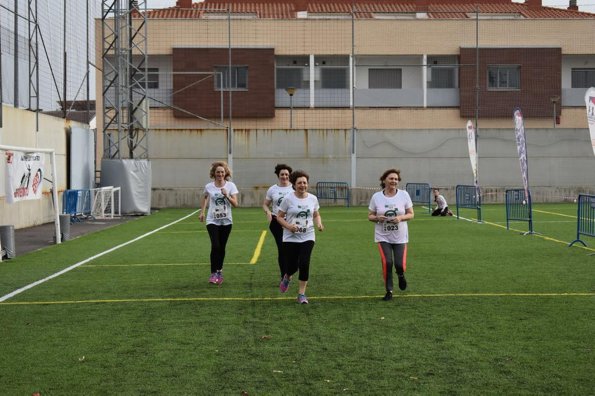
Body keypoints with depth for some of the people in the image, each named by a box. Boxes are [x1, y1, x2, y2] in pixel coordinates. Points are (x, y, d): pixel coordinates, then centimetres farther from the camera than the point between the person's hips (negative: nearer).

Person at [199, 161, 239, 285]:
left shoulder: (231, 186, -5)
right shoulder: (209, 187, -3)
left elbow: (235, 204, -9)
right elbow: (205, 197, 19)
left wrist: (227, 196, -23)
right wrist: (202, 212, 14)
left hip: (226, 221, 1)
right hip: (212, 221, -1)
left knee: (222, 248, 9)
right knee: (215, 246, -16)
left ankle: (219, 271, 25)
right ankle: (213, 273, -11)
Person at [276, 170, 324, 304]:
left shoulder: (313, 198, 2)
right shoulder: (288, 198, -7)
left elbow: (316, 215, 16)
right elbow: (279, 217, -2)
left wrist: (319, 224, -6)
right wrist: (288, 226, -20)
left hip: (307, 237, 2)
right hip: (291, 238, -2)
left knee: (304, 264, -10)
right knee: (292, 266, -1)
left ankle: (301, 293, 3)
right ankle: (287, 277, 38)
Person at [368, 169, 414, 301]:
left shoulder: (404, 195, -3)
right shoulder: (376, 196, -3)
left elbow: (411, 214, 1)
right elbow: (370, 216, 4)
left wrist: (400, 218, -19)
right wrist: (377, 218, -19)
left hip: (400, 237, 0)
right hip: (383, 237, 0)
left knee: (400, 265, -7)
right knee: (387, 263, -11)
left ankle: (400, 275, 32)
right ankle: (389, 291, 7)